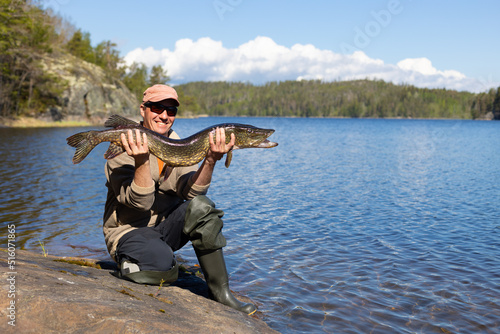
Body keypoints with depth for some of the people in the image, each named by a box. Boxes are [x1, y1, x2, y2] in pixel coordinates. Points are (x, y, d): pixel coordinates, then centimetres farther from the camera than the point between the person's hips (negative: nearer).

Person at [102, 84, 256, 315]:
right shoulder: (125, 146, -13)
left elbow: (189, 191, -13)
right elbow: (140, 202, -24)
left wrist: (211, 160, -29)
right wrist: (141, 160, -38)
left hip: (166, 226, 5)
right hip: (129, 230, -5)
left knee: (200, 206, -24)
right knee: (162, 264, -35)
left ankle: (220, 292, -15)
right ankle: (128, 263, 3)